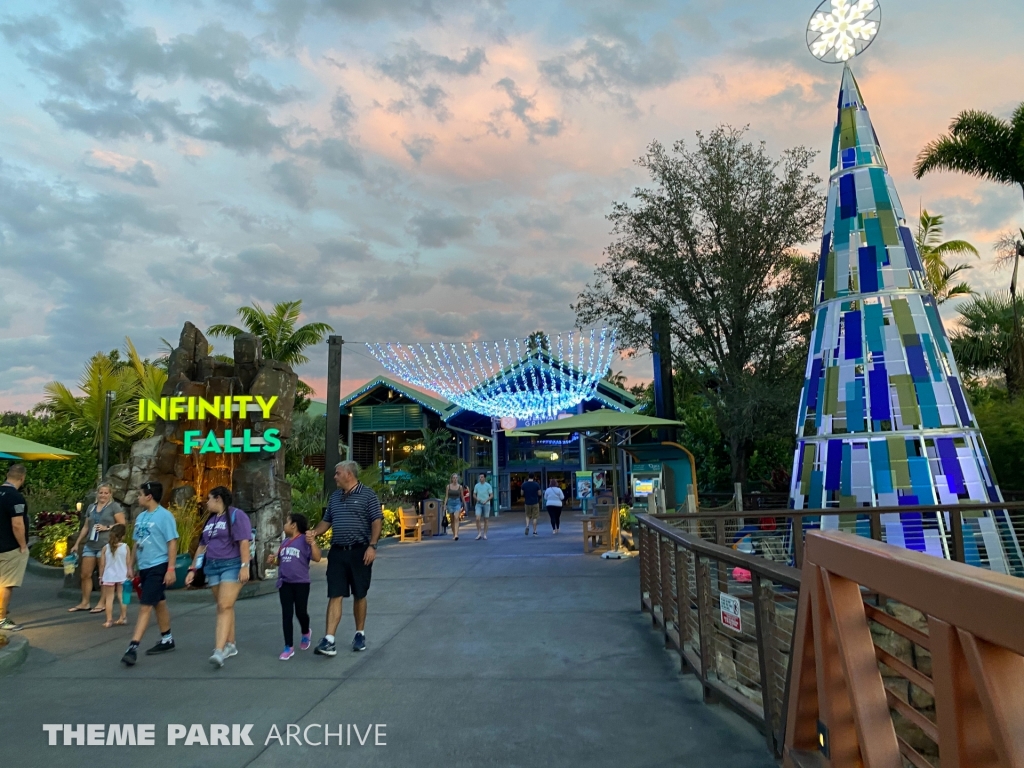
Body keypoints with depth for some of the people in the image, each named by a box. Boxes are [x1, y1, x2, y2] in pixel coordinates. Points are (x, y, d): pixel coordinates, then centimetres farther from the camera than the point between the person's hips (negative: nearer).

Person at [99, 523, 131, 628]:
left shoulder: (105, 547, -4)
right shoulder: (125, 547, -6)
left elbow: (102, 564, -1)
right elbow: (128, 563, -2)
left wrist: (101, 576, 10)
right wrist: (129, 575, 9)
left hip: (109, 576, 0)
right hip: (122, 576, 1)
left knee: (109, 597, 6)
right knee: (122, 596, 12)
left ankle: (109, 620, 4)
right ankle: (123, 618, 17)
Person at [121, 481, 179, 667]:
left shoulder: (164, 516, -14)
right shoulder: (141, 516, 9)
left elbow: (172, 543, -16)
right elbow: (137, 543, 18)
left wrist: (171, 569, -18)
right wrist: (132, 566, 18)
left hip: (158, 567, -8)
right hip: (144, 567, 8)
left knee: (145, 607, -9)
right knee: (159, 604, 17)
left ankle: (133, 647, -7)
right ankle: (167, 640, 28)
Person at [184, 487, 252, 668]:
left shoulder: (236, 515, -8)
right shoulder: (210, 520, 16)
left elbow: (244, 542, -15)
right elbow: (202, 546, 21)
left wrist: (245, 566, -21)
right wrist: (192, 569, 18)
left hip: (232, 566, -7)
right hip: (212, 566, 7)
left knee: (225, 607, -14)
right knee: (223, 607, 10)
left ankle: (219, 651, -19)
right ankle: (230, 645, 20)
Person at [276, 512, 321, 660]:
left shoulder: (305, 540, -10)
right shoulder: (284, 542, 12)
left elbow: (317, 558, -18)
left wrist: (313, 542, -30)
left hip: (301, 583, -6)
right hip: (285, 583, 6)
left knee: (300, 612, 4)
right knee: (286, 614, 3)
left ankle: (305, 633, 35)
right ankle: (289, 647, 10)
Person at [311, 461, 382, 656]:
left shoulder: (367, 494, -5)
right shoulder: (335, 496, 12)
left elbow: (377, 521, -9)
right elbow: (326, 521, 19)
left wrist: (372, 546, -17)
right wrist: (313, 533, 0)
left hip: (359, 552, -4)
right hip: (337, 552, 4)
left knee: (359, 595, 9)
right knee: (335, 596, -1)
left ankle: (360, 634, 26)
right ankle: (329, 641, -2)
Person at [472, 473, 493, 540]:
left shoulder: (488, 485, -4)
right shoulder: (476, 485, 4)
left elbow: (491, 495, -5)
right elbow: (474, 495, 11)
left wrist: (486, 501, -19)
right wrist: (477, 499, -9)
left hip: (486, 504, -2)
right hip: (479, 504, 2)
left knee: (485, 520, 5)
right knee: (477, 518, -12)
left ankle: (484, 534, 14)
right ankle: (479, 533, 2)